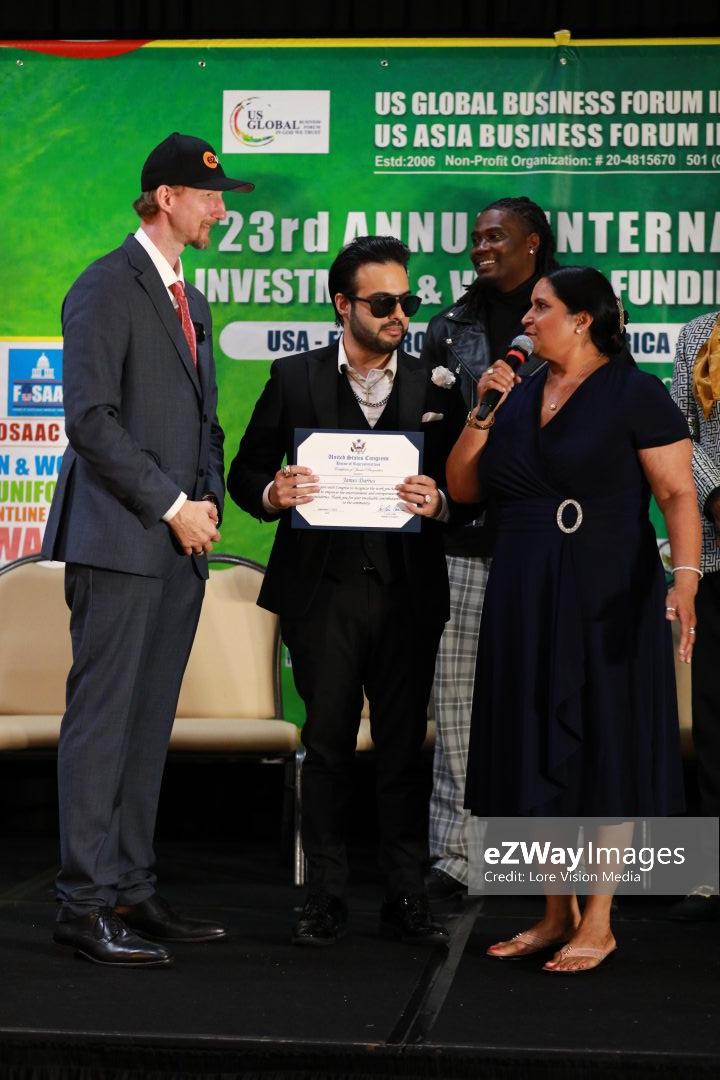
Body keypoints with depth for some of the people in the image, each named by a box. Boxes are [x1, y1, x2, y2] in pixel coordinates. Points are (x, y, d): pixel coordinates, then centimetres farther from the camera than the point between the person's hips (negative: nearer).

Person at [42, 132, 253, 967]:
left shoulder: (189, 301, 20)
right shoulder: (106, 288, -7)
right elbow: (91, 419, -15)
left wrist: (208, 500, 7)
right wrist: (172, 506, -13)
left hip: (180, 546, 8)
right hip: (118, 542, -8)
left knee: (149, 724, 9)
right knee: (102, 722, -6)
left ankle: (131, 889, 14)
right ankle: (85, 904, -3)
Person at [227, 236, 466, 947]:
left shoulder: (435, 387, 10)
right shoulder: (294, 380, 7)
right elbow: (245, 472, 8)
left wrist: (437, 503, -13)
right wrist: (271, 494, -13)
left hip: (407, 589, 1)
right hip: (323, 588, -1)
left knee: (403, 746, 3)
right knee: (327, 743, 3)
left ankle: (406, 897, 11)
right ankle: (325, 897, 10)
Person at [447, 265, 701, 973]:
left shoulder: (633, 394, -7)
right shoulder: (520, 395, 11)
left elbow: (678, 494, -13)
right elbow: (462, 487, 11)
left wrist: (685, 580, -27)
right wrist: (482, 413, -1)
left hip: (605, 599, -6)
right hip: (524, 601, 6)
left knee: (603, 750, 0)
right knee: (539, 752, 9)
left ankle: (598, 923, 7)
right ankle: (556, 913, 20)